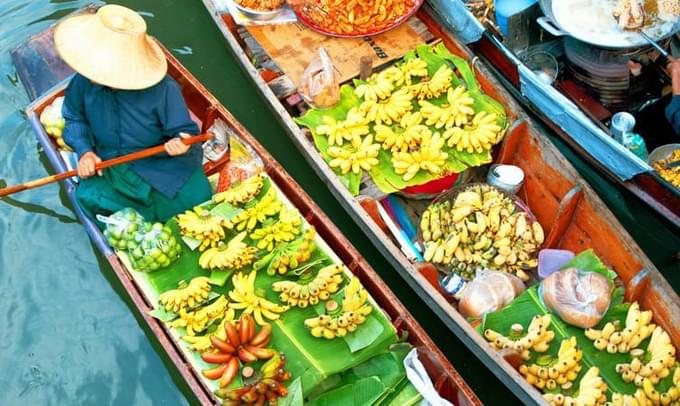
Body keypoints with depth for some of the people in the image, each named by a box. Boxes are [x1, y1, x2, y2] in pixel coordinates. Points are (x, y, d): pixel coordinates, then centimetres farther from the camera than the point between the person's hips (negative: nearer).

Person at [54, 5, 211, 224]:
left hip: (161, 163, -2)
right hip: (109, 167, 2)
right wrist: (85, 151, -7)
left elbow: (185, 131, -11)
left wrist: (182, 142, -36)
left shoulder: (162, 89, -21)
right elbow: (75, 118, 10)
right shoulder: (84, 83, -9)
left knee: (196, 197, -25)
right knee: (88, 197, -29)